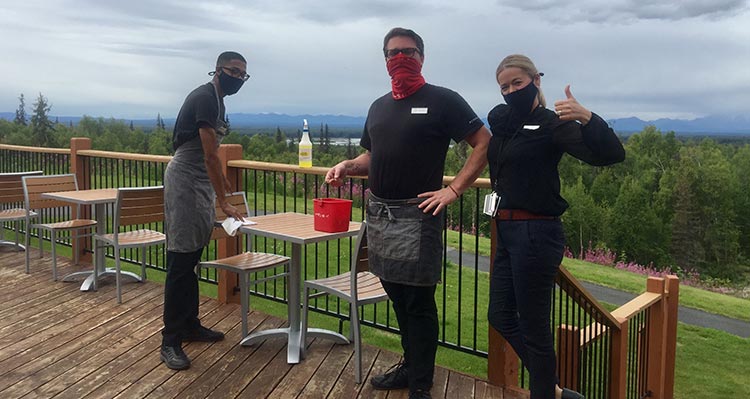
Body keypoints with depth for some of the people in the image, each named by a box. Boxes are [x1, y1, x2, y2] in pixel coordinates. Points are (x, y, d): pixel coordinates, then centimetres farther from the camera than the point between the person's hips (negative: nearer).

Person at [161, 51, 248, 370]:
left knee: (192, 260, 14)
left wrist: (221, 179, 31)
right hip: (185, 180, -10)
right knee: (180, 262, -9)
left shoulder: (215, 99, 13)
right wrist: (224, 202, -22)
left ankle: (190, 326, 24)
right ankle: (170, 342, -3)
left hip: (201, 182, 10)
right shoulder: (205, 98, -17)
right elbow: (210, 156, -22)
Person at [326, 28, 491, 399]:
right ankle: (410, 365, 31)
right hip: (379, 215, 7)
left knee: (418, 304, 0)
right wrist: (347, 166, 3)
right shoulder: (379, 107, 15)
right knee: (398, 298, 15)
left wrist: (453, 189, -14)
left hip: (417, 216, -6)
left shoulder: (442, 100, -4)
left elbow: (484, 143, -6)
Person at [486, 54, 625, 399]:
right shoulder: (502, 121, 9)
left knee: (533, 327, 2)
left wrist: (586, 118, -39)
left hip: (536, 234, -9)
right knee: (501, 317, 16)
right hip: (507, 230, 9)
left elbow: (611, 154, -23)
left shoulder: (551, 123, -11)